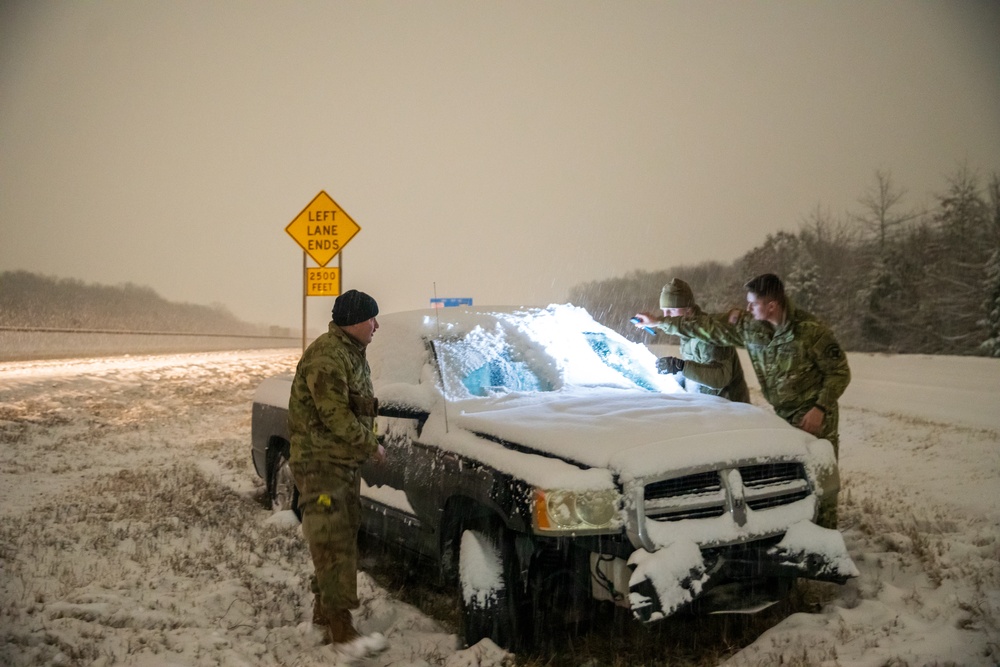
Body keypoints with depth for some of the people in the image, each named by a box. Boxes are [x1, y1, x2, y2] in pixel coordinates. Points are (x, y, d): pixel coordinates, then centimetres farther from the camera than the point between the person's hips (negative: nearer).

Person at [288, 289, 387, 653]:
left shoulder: (353, 354, 14)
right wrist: (371, 445, -13)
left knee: (344, 538, 15)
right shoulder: (326, 356, -19)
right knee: (334, 544, -8)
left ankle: (324, 612, 27)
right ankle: (340, 625, -4)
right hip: (321, 463, -10)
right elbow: (335, 415, -23)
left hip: (345, 463, 10)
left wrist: (364, 446, 10)